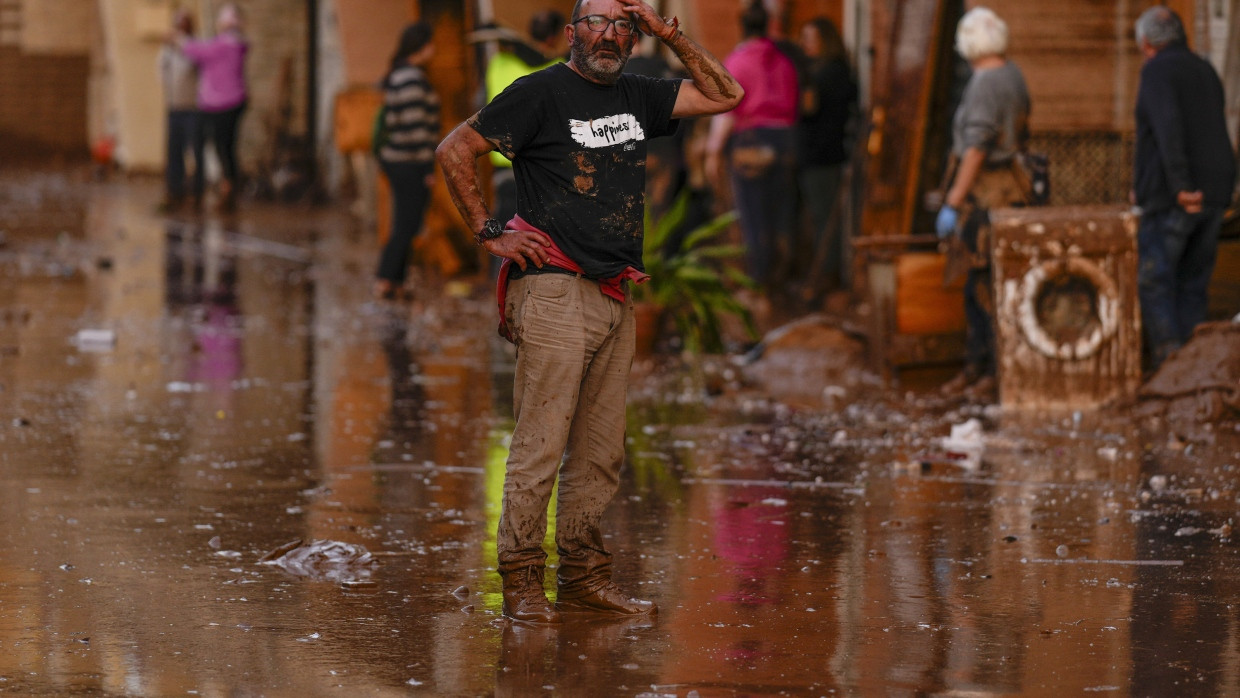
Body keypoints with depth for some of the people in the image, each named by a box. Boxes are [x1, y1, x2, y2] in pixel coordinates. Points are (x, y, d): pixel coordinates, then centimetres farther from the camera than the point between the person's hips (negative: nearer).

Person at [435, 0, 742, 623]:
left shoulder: (637, 98, 16)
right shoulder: (541, 93, -2)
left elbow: (726, 95, 18)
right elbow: (454, 150, -2)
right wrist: (489, 233, -6)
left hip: (616, 299, 7)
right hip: (555, 291, -7)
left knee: (601, 452, 8)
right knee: (541, 443, -9)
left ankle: (584, 577, 14)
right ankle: (522, 580, -4)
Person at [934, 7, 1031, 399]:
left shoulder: (985, 85, -18)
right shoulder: (1013, 76, 11)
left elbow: (975, 150, -23)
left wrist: (953, 204, -20)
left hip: (986, 194, -10)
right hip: (1010, 185, 10)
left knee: (989, 287, -4)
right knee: (977, 286, 16)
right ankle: (975, 367, 22)